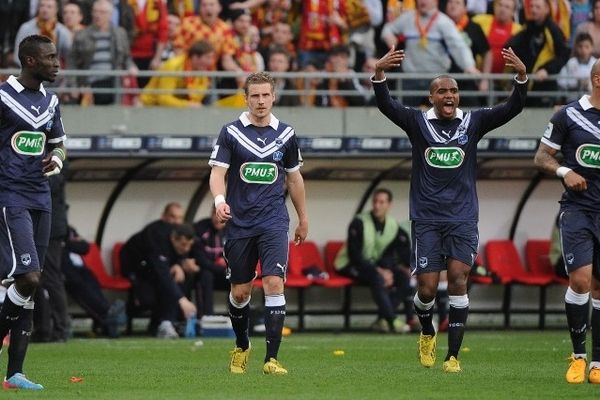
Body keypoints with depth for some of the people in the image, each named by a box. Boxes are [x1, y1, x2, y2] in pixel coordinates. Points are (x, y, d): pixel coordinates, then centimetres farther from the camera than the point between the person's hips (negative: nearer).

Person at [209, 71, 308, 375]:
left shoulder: (285, 134, 6)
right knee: (239, 291, 7)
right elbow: (217, 172, -7)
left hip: (273, 222, 0)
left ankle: (271, 358, -14)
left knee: (274, 284, -15)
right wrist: (219, 200, -27)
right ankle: (241, 347, 33)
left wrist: (303, 219, 20)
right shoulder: (231, 132, 0)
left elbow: (294, 178, 17)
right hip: (239, 223, 0)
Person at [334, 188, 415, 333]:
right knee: (378, 278, -35)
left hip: (374, 265, 7)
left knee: (403, 276, -16)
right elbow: (355, 255, -22)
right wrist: (379, 271, -27)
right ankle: (391, 321, -36)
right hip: (349, 266, -7)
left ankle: (382, 320, -18)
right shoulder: (359, 223, -18)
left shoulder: (393, 226, 1)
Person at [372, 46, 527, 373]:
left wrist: (521, 76, -21)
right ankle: (427, 334, 29)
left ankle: (453, 355, -6)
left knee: (458, 278, -12)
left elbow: (512, 109, -4)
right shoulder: (417, 122, 1)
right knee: (427, 287, -4)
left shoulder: (473, 122, 4)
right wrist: (378, 74, -30)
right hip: (426, 218, 0)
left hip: (462, 217, 1)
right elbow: (386, 105, -12)